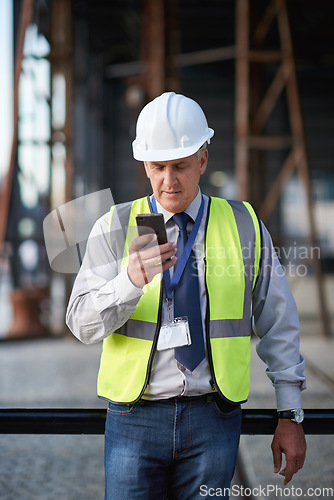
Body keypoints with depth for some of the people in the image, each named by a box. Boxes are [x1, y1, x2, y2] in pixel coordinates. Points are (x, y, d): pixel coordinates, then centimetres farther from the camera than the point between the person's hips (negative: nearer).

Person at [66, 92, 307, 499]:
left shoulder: (244, 226, 5)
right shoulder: (116, 228, 3)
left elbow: (278, 325, 8)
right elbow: (82, 324, -6)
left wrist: (290, 417, 7)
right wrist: (131, 280, -25)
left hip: (214, 419, 1)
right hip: (135, 419, 0)